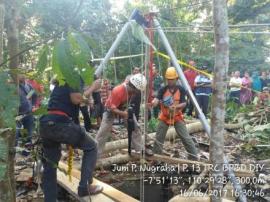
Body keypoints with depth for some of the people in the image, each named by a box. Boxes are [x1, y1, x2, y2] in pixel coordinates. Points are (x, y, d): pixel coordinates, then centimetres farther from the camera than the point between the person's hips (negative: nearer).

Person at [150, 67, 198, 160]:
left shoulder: (181, 89, -9)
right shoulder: (163, 89, -8)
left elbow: (184, 103, -14)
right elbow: (157, 99, -23)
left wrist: (175, 106, -33)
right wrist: (153, 103, -47)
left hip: (177, 117, -1)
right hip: (164, 117, 1)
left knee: (186, 138, -1)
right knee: (158, 138, 6)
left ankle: (194, 157, 11)